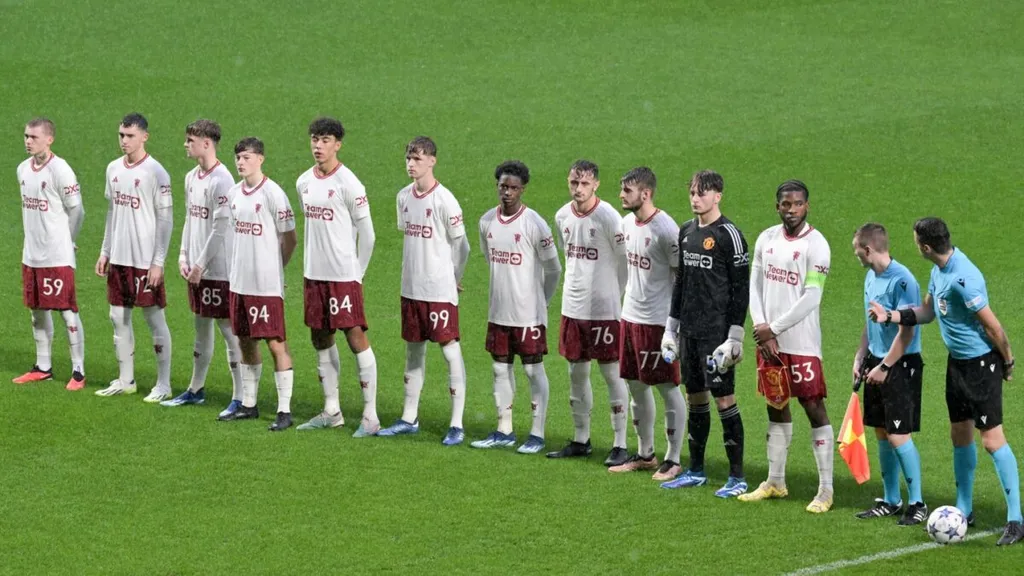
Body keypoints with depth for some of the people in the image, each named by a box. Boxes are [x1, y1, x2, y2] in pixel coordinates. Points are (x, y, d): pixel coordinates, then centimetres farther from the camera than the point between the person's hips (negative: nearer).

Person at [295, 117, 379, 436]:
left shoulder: (348, 183, -11)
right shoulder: (304, 182, 9)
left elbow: (366, 233, -7)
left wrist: (357, 273, -4)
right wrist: (309, 266, 14)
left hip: (344, 275, -7)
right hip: (314, 274, 7)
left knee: (356, 337, -7)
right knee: (320, 338, 12)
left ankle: (370, 416, -4)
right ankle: (332, 411, 22)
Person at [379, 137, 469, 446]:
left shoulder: (444, 200, -13)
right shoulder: (404, 197, 7)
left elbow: (461, 245, -6)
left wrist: (452, 278, 3)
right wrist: (416, 271, 14)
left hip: (440, 290, -7)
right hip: (411, 288, 7)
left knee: (451, 350, -4)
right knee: (413, 351, 14)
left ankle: (457, 425, -1)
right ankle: (409, 418, 24)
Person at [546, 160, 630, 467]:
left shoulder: (609, 218, -14)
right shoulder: (563, 217, 5)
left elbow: (625, 261, -7)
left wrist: (615, 296, -1)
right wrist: (576, 286, 15)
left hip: (604, 308, -6)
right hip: (572, 306, 6)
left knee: (612, 372, -1)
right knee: (577, 372, 12)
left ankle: (620, 444, 3)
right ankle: (581, 440, 23)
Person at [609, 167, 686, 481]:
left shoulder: (665, 229, -17)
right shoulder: (628, 223, 8)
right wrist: (627, 301, 18)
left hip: (658, 321, -9)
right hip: (630, 316, 9)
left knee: (669, 388, 0)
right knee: (636, 386, 14)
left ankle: (673, 460, 7)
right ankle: (645, 454, 26)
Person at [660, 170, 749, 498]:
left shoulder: (728, 235, -10)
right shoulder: (686, 233, 13)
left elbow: (741, 288, -11)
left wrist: (735, 335, -15)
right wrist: (671, 327, 19)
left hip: (716, 333, -7)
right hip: (688, 331, 7)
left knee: (724, 399, -6)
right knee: (695, 399, 13)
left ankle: (737, 477, -2)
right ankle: (696, 471, 22)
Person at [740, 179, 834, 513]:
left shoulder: (816, 245, -11)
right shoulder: (766, 239, 8)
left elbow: (811, 298, -15)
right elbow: (755, 286, 8)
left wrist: (774, 328, -12)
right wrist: (762, 330, -4)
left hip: (802, 343, -6)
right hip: (768, 339, 6)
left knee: (814, 408, -5)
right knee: (776, 407, 14)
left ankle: (826, 490, -2)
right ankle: (775, 482, 25)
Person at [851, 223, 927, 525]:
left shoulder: (901, 280, -20)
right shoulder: (871, 276, 9)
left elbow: (906, 332, -21)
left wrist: (884, 368, -19)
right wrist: (860, 357, 14)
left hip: (901, 365, -9)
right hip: (877, 362, 9)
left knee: (898, 435, -8)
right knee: (882, 434, 12)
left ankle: (916, 503, 2)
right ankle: (891, 500, 21)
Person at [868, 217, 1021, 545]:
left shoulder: (963, 278, -28)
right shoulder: (939, 269, 3)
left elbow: (992, 325, -21)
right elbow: (926, 312, 17)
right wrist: (889, 317, 7)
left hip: (982, 363, -10)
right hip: (957, 362, 10)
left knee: (992, 439, -10)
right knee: (960, 436, 16)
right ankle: (964, 510, 28)